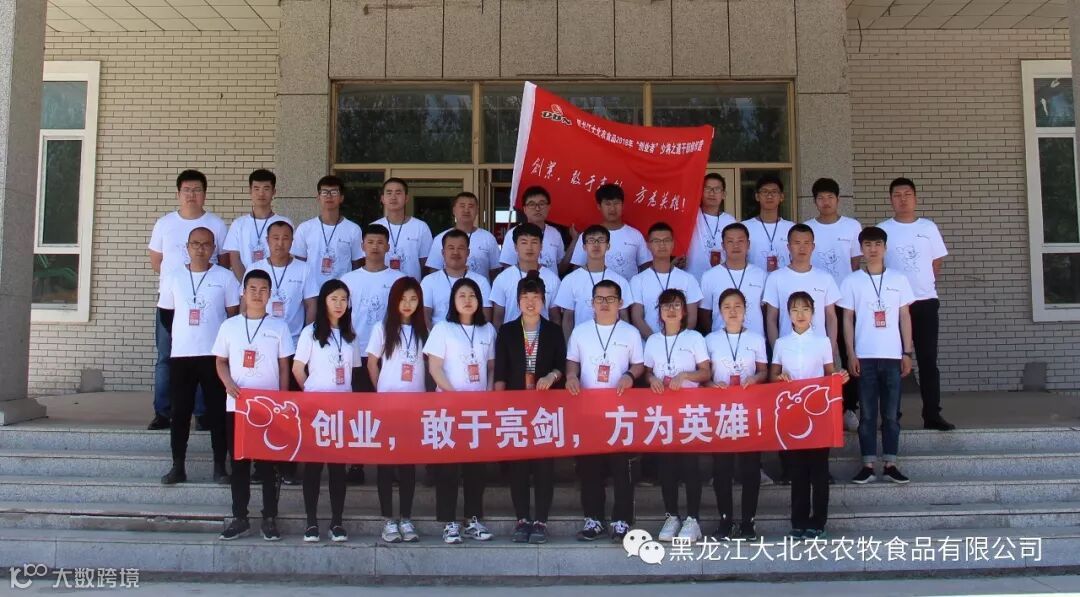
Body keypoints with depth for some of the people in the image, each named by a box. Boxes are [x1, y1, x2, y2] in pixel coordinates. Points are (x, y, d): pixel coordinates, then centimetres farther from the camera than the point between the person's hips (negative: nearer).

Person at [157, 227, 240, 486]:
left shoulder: (225, 277, 2)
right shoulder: (173, 277, 8)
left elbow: (233, 315, 3)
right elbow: (166, 314, 15)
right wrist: (182, 337, 14)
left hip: (215, 354, -2)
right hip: (181, 355, 2)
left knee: (218, 411, 1)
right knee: (180, 412, 5)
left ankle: (220, 467, 8)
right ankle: (178, 467, 13)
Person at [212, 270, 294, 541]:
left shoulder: (279, 326, 3)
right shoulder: (229, 325, 6)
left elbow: (284, 368, 4)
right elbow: (221, 362, 10)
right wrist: (228, 384, -10)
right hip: (236, 406, 2)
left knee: (268, 463, 2)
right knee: (239, 463, 7)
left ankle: (270, 519, 11)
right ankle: (239, 519, 16)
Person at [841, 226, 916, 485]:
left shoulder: (899, 279, 6)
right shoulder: (852, 282, 3)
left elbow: (905, 317, 7)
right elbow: (848, 320, 3)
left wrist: (907, 352, 2)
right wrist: (851, 354, -4)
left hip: (892, 356, 1)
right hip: (865, 356, -1)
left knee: (891, 413, 4)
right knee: (867, 413, 2)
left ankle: (890, 464, 11)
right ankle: (868, 464, 7)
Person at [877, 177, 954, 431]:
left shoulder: (928, 227, 6)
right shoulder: (882, 229, 1)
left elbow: (937, 262, 11)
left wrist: (923, 285, 9)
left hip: (926, 302, 1)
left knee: (928, 359, 3)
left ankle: (932, 414, 8)